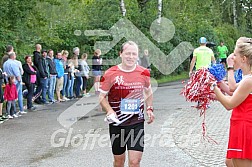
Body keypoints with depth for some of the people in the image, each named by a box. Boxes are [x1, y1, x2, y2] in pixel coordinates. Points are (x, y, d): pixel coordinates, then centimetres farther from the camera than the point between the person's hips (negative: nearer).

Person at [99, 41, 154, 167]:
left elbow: (148, 92, 19)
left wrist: (149, 108, 4)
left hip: (137, 123, 1)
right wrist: (110, 111, -19)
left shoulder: (144, 73, 0)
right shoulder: (110, 74, -8)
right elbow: (102, 97, -1)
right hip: (117, 123, -1)